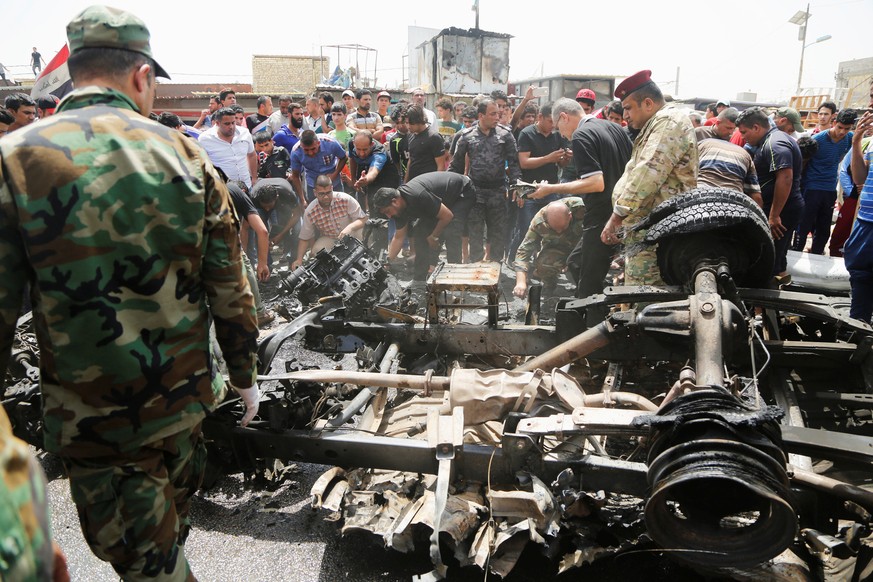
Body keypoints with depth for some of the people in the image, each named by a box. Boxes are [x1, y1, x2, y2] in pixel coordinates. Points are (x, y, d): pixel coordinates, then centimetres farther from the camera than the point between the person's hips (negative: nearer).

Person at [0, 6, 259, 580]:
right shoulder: (185, 153, -5)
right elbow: (230, 287, -2)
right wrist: (245, 374, 11)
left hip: (92, 419, -3)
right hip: (185, 401, 4)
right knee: (172, 533, 28)